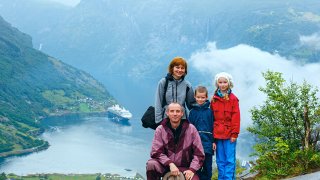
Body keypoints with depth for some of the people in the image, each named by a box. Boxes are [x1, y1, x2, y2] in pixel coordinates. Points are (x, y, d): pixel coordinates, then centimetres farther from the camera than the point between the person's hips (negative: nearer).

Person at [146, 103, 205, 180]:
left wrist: (192, 169, -15)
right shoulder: (160, 130, -2)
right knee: (151, 164, -28)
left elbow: (199, 154, -1)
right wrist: (170, 164, -22)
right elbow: (156, 152, -8)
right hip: (165, 166, 1)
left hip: (184, 168, -1)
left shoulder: (191, 129, -2)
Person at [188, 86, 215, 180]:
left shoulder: (209, 111, 4)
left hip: (207, 142, 0)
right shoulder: (192, 112, 4)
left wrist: (213, 141, 1)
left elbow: (212, 126, 5)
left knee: (207, 166, 6)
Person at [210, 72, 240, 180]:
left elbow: (236, 117, -4)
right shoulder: (214, 99, 9)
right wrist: (212, 134, 4)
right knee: (220, 160, 8)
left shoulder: (233, 99, 0)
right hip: (218, 134, 3)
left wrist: (234, 133, -10)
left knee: (230, 160, -1)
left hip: (229, 134, -3)